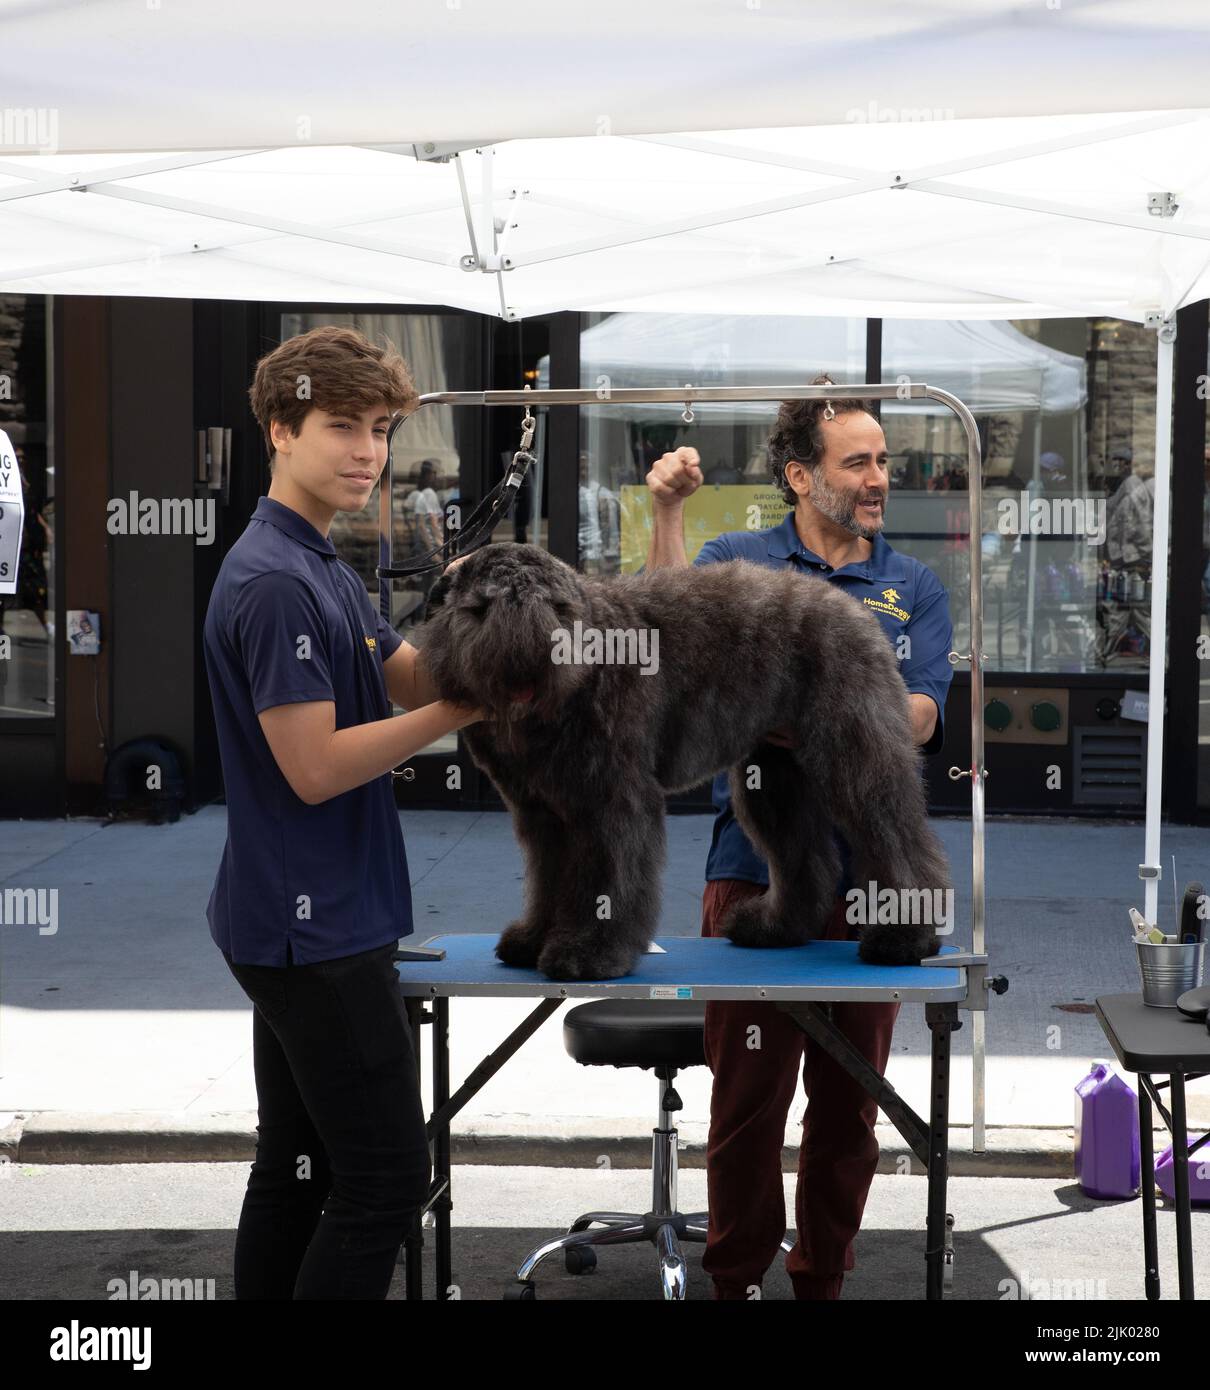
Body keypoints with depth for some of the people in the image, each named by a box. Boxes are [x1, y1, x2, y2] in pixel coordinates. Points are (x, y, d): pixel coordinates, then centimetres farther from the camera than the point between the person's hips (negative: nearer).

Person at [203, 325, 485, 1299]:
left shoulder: (327, 569, 14)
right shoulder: (272, 582, -18)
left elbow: (407, 679, 15)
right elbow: (314, 765, -21)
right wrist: (466, 709, -18)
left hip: (298, 921, 10)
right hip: (317, 926, -10)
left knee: (299, 1171, 13)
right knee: (386, 1178, -6)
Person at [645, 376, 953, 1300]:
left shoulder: (915, 589, 8)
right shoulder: (741, 561, 5)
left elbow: (921, 720, -5)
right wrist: (667, 516, -24)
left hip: (870, 880, 2)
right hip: (755, 869, -2)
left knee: (850, 1101, 9)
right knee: (749, 1096, 3)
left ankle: (825, 1280, 23)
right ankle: (736, 1280, 17)